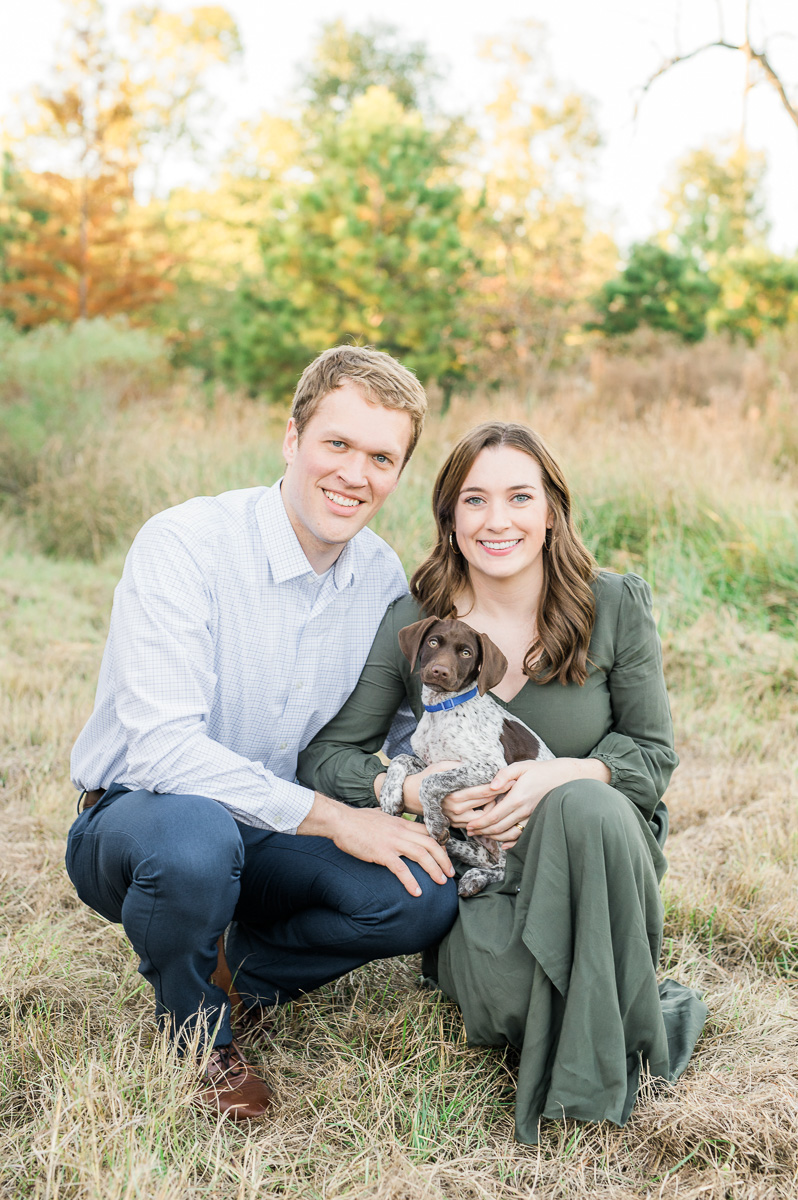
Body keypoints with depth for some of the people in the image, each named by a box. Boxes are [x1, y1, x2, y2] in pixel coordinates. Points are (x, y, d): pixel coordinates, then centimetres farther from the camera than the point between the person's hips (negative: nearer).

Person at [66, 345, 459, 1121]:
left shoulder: (383, 577, -2)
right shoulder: (182, 546, -21)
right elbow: (160, 744, -28)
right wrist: (331, 817, -29)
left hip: (275, 836, 5)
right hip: (136, 817, -4)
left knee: (423, 900, -21)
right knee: (195, 838, -39)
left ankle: (234, 967, 8)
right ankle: (195, 1028, -5)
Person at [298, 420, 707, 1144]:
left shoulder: (616, 608, -4)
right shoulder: (412, 624, -5)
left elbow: (654, 752, 1)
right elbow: (325, 757, -1)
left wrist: (560, 777, -20)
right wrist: (416, 790, -22)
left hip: (593, 854, 0)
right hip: (473, 875, 0)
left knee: (585, 808, -36)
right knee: (505, 989, -33)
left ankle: (603, 1053, -17)